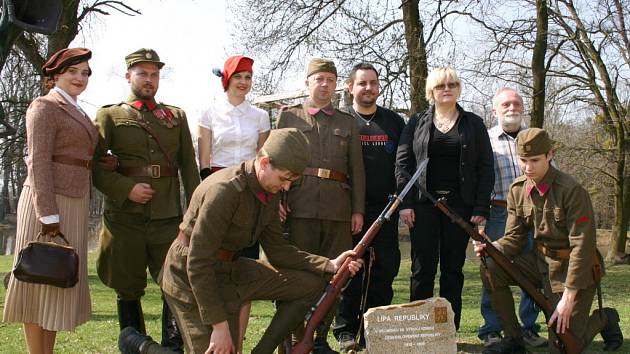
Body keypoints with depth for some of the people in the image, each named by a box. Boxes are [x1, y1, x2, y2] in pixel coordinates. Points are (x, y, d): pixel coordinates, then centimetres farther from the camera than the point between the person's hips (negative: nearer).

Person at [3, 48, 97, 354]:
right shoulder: (45, 107, -6)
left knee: (58, 283, 11)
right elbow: (38, 164, -14)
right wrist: (49, 218, -19)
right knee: (39, 281, -2)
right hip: (48, 203, -9)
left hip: (72, 205, 9)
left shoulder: (75, 113, 19)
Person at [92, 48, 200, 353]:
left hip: (168, 218, 2)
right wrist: (126, 189, -13)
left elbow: (189, 166, 12)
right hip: (124, 220, -1)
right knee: (128, 291, 8)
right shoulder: (109, 116, 7)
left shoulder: (176, 116, 15)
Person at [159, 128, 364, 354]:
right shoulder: (224, 190, -27)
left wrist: (330, 265, -2)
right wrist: (219, 325, -26)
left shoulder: (270, 192, 0)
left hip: (232, 269, 8)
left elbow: (276, 249, 8)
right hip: (193, 281, -8)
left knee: (311, 284, 3)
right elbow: (197, 263, -28)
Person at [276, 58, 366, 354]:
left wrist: (358, 210, 6)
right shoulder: (289, 116, 13)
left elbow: (357, 169, 14)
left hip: (338, 208, 3)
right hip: (300, 206, -2)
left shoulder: (348, 122, 18)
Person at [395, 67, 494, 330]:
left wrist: (481, 208, -4)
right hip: (424, 204, 0)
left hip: (460, 204, 1)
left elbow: (486, 168, 5)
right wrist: (405, 203, -6)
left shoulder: (473, 124, 9)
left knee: (453, 268, 5)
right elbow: (402, 163, 4)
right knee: (423, 267, -1)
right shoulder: (416, 123, 9)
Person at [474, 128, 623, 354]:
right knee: (491, 270, -17)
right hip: (541, 261, 6)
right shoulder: (517, 190, -2)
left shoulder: (571, 191, -21)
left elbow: (582, 246, -21)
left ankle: (605, 318, 24)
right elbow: (514, 238, 2)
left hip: (575, 268, -6)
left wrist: (568, 297, -22)